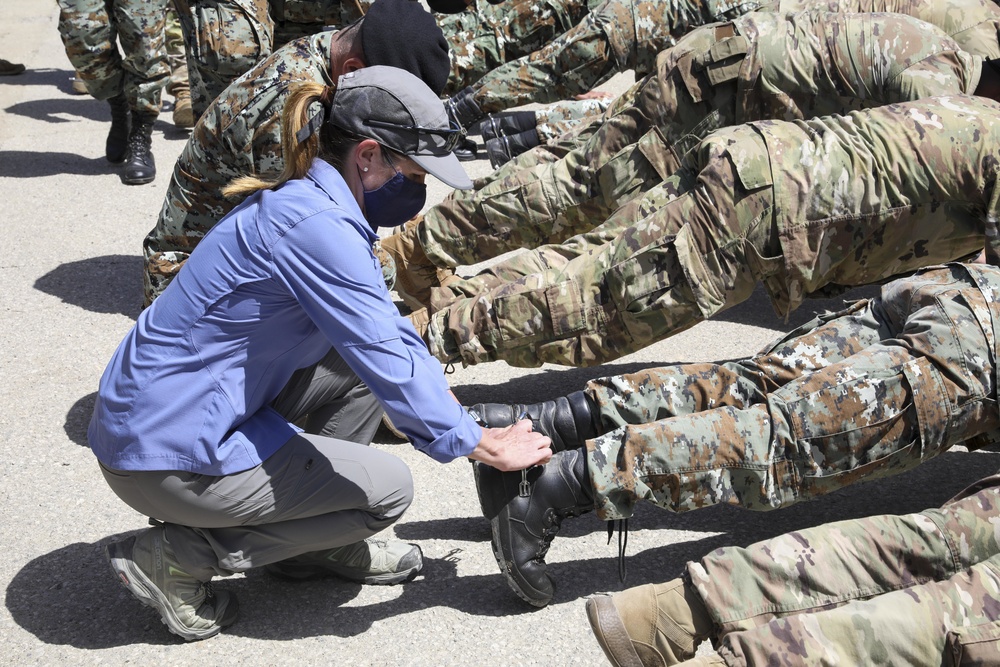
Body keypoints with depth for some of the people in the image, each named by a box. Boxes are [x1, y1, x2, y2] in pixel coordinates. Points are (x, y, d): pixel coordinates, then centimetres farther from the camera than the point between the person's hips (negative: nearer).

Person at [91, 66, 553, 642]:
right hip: (166, 453, -10)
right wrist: (485, 446, -11)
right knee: (388, 488, -1)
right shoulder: (315, 225, -24)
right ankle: (178, 556, 0)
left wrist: (448, 403, 7)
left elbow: (388, 323, 14)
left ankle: (316, 543, 19)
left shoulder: (312, 201, 6)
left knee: (366, 350, 10)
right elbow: (390, 366, -22)